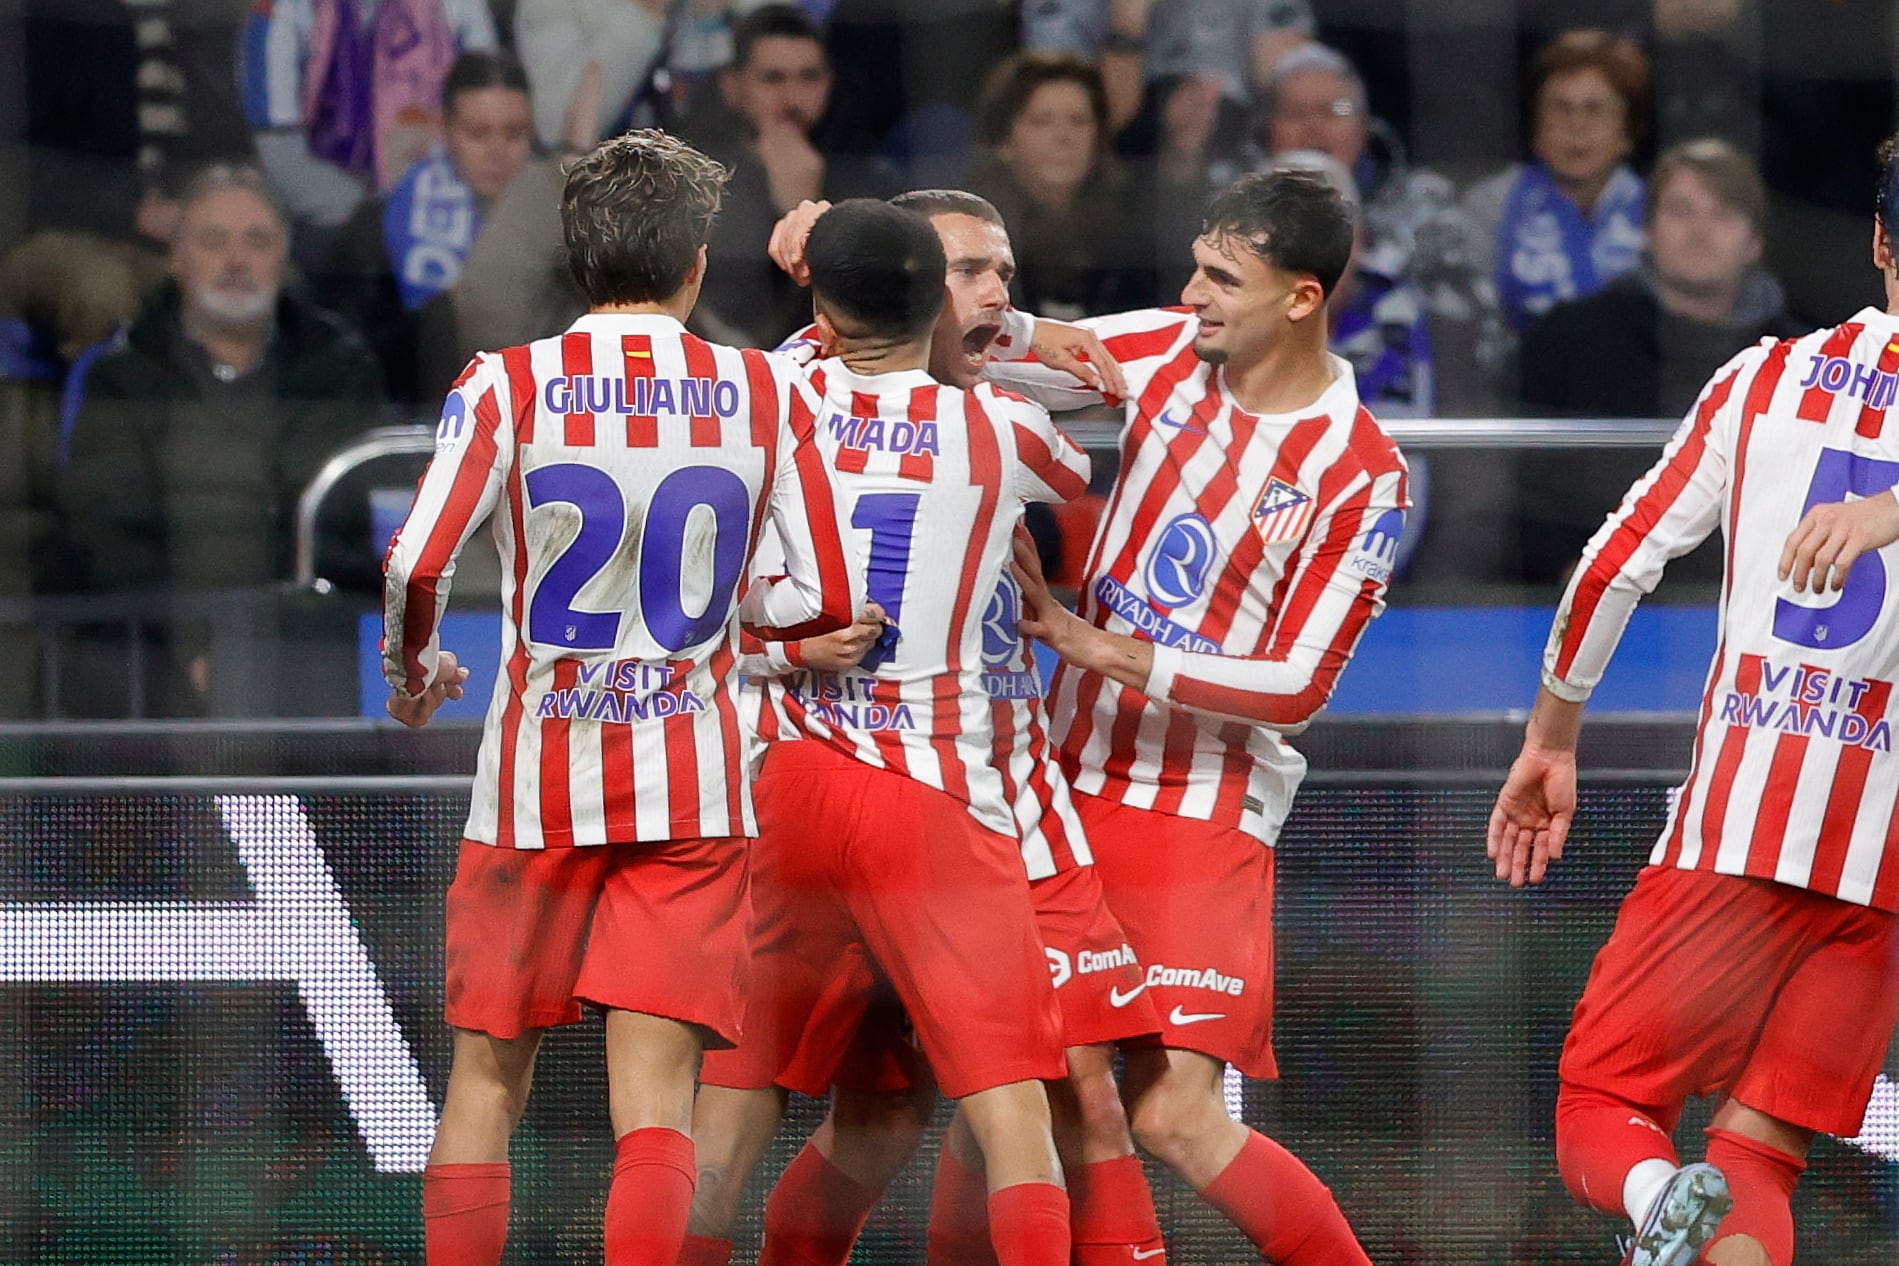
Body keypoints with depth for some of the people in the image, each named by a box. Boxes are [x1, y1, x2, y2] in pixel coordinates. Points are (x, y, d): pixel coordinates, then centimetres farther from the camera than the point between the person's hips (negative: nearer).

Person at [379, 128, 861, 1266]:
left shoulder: (508, 387, -4)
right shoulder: (768, 393, 1)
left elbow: (417, 566, -13)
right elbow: (832, 597, 0)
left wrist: (411, 667, 8)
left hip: (536, 776, 0)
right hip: (694, 785, 0)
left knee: (488, 1076, 12)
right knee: (654, 1089, -4)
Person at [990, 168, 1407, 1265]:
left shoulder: (1362, 476, -11)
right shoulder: (1170, 354, 2)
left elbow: (1297, 686, -12)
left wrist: (1101, 647, -17)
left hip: (1207, 816, -5)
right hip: (1070, 782, 5)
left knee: (1174, 1116, -12)